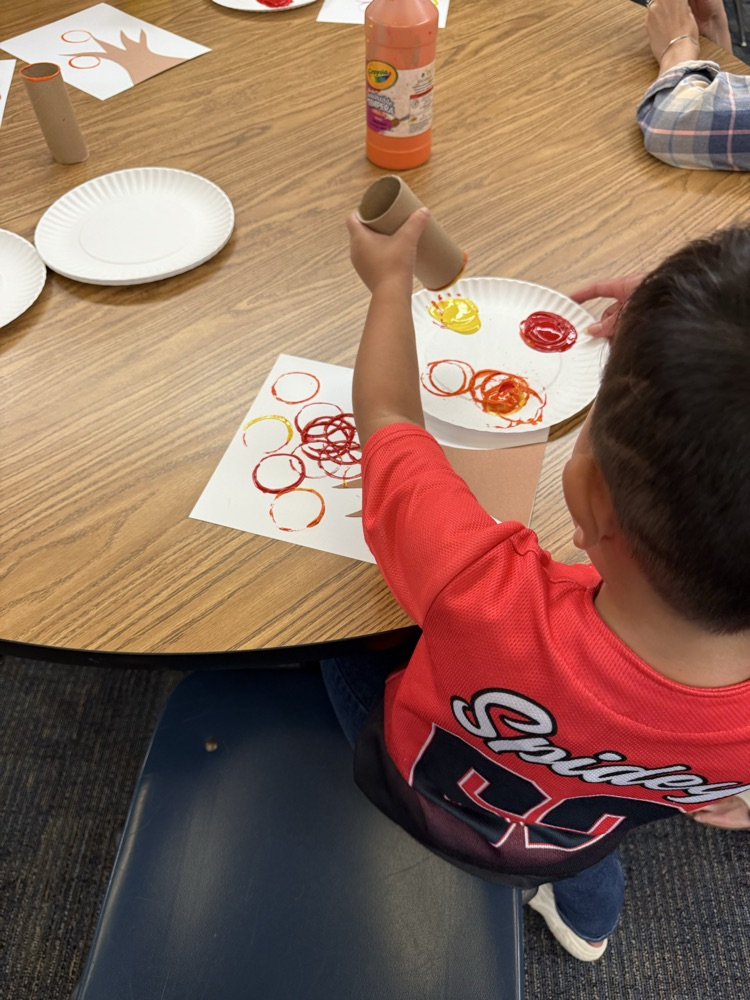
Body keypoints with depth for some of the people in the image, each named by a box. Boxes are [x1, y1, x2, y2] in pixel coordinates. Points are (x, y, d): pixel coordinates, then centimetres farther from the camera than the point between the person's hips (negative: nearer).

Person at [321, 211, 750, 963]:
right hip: (579, 840, 2)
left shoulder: (482, 599, -50)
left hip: (425, 792, -1)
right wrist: (662, 343, -12)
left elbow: (387, 418, -29)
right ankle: (588, 914, 49)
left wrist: (391, 278, -13)